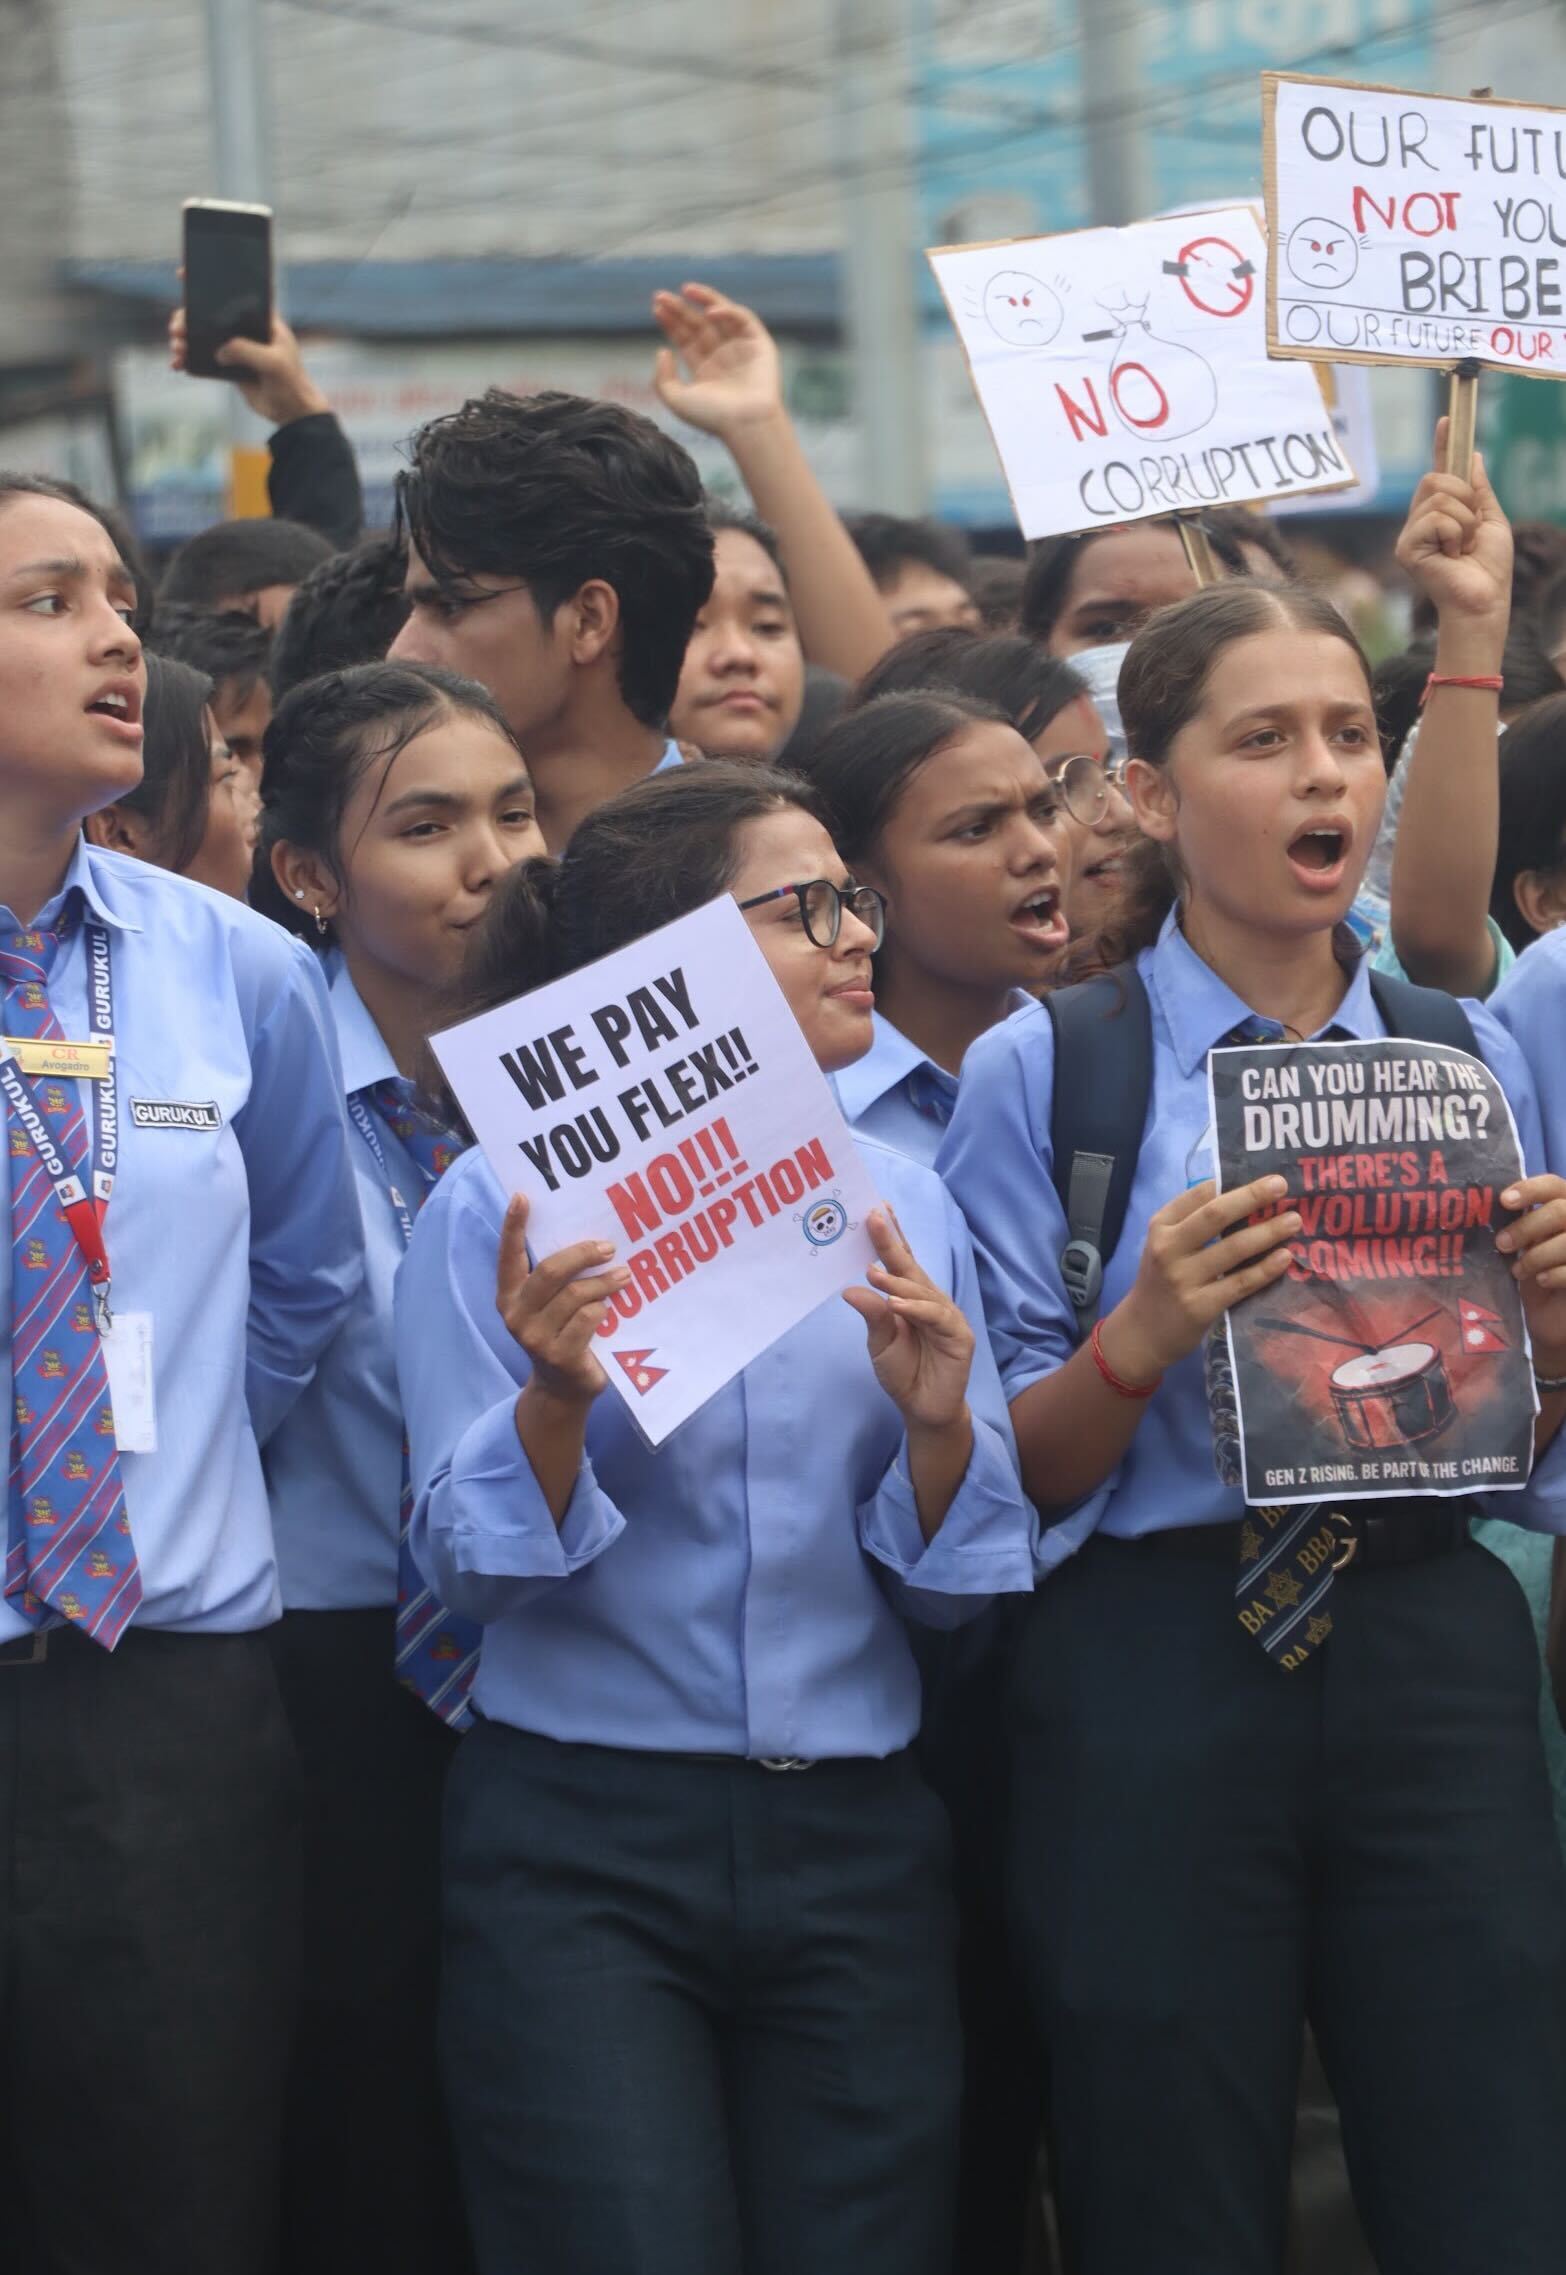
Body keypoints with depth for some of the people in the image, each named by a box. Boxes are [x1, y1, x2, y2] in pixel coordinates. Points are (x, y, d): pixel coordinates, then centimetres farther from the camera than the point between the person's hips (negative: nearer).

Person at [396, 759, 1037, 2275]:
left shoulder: (898, 1203, 9)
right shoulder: (506, 1205, -2)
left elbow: (957, 1580, 7)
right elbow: (467, 1563, -7)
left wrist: (935, 1422, -13)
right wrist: (557, 1397, -25)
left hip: (853, 1848, 4)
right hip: (583, 1849, -4)